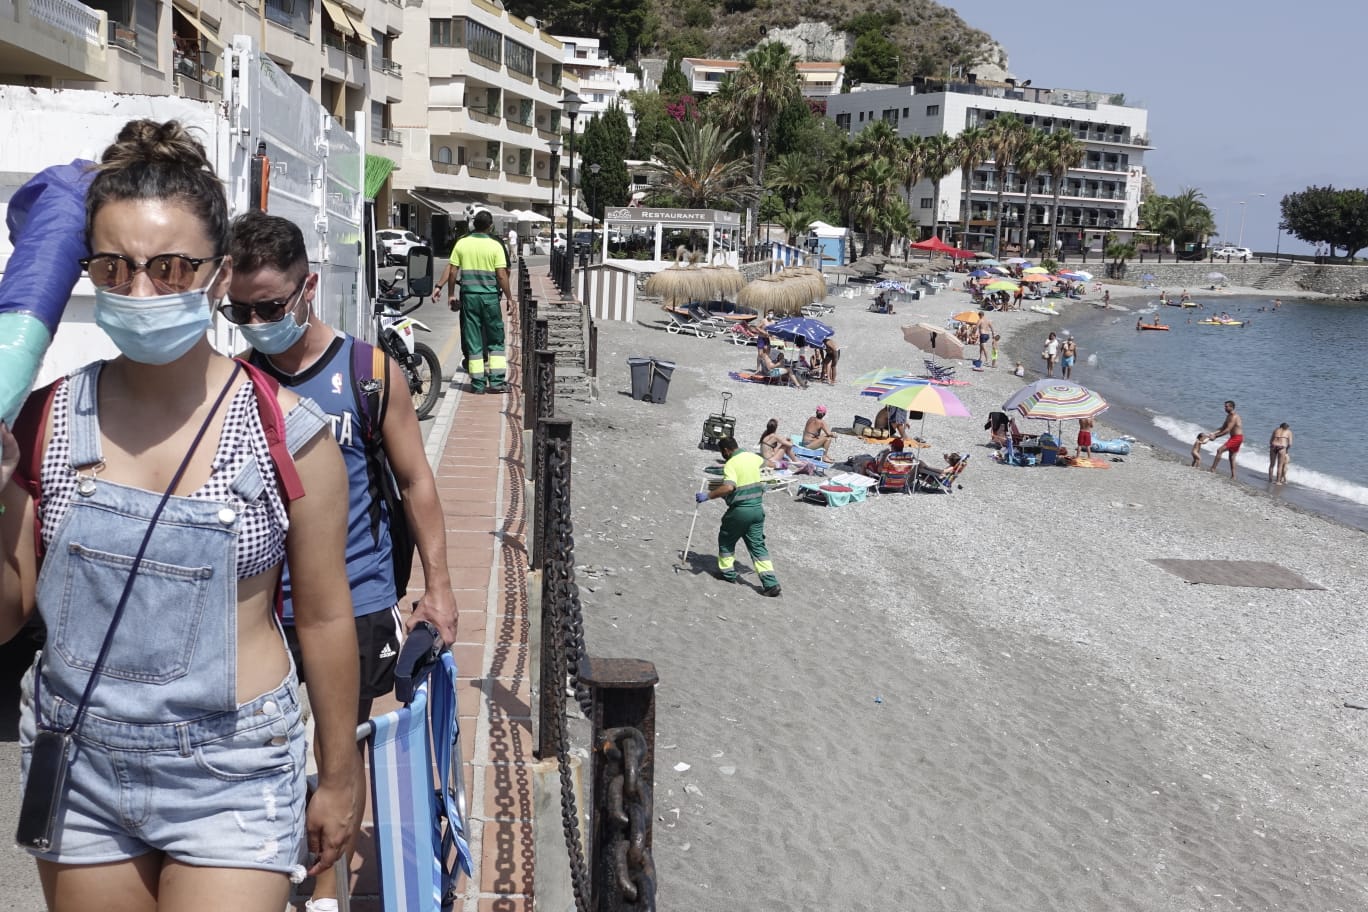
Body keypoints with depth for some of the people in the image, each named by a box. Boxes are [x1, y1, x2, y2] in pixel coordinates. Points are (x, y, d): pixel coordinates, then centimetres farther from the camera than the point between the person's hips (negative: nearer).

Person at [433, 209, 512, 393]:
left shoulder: (462, 244, 2)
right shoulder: (495, 246, -5)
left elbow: (451, 270, 1)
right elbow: (502, 275, -7)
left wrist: (439, 286, 11)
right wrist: (509, 296, 1)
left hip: (469, 295, 2)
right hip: (490, 296, -2)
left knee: (473, 340, 6)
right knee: (496, 339, 7)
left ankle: (478, 383, 5)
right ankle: (496, 381, 1)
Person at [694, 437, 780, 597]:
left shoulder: (731, 464, -15)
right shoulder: (753, 457, 8)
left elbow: (728, 487, -31)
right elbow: (764, 462, 35)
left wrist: (708, 496, -25)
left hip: (740, 510, -6)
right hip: (757, 508, 6)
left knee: (726, 540, 19)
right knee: (757, 545, 7)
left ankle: (727, 572, 30)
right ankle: (770, 583, -3)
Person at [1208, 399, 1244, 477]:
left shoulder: (1234, 417, -19)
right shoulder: (1228, 416, 13)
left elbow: (1227, 430, -25)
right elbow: (1223, 428, 17)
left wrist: (1215, 436, -24)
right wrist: (1214, 434, 2)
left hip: (1237, 438, -11)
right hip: (1234, 438, 11)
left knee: (1219, 450, -18)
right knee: (1232, 456, 16)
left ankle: (1212, 470, -21)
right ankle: (1233, 476, 22)